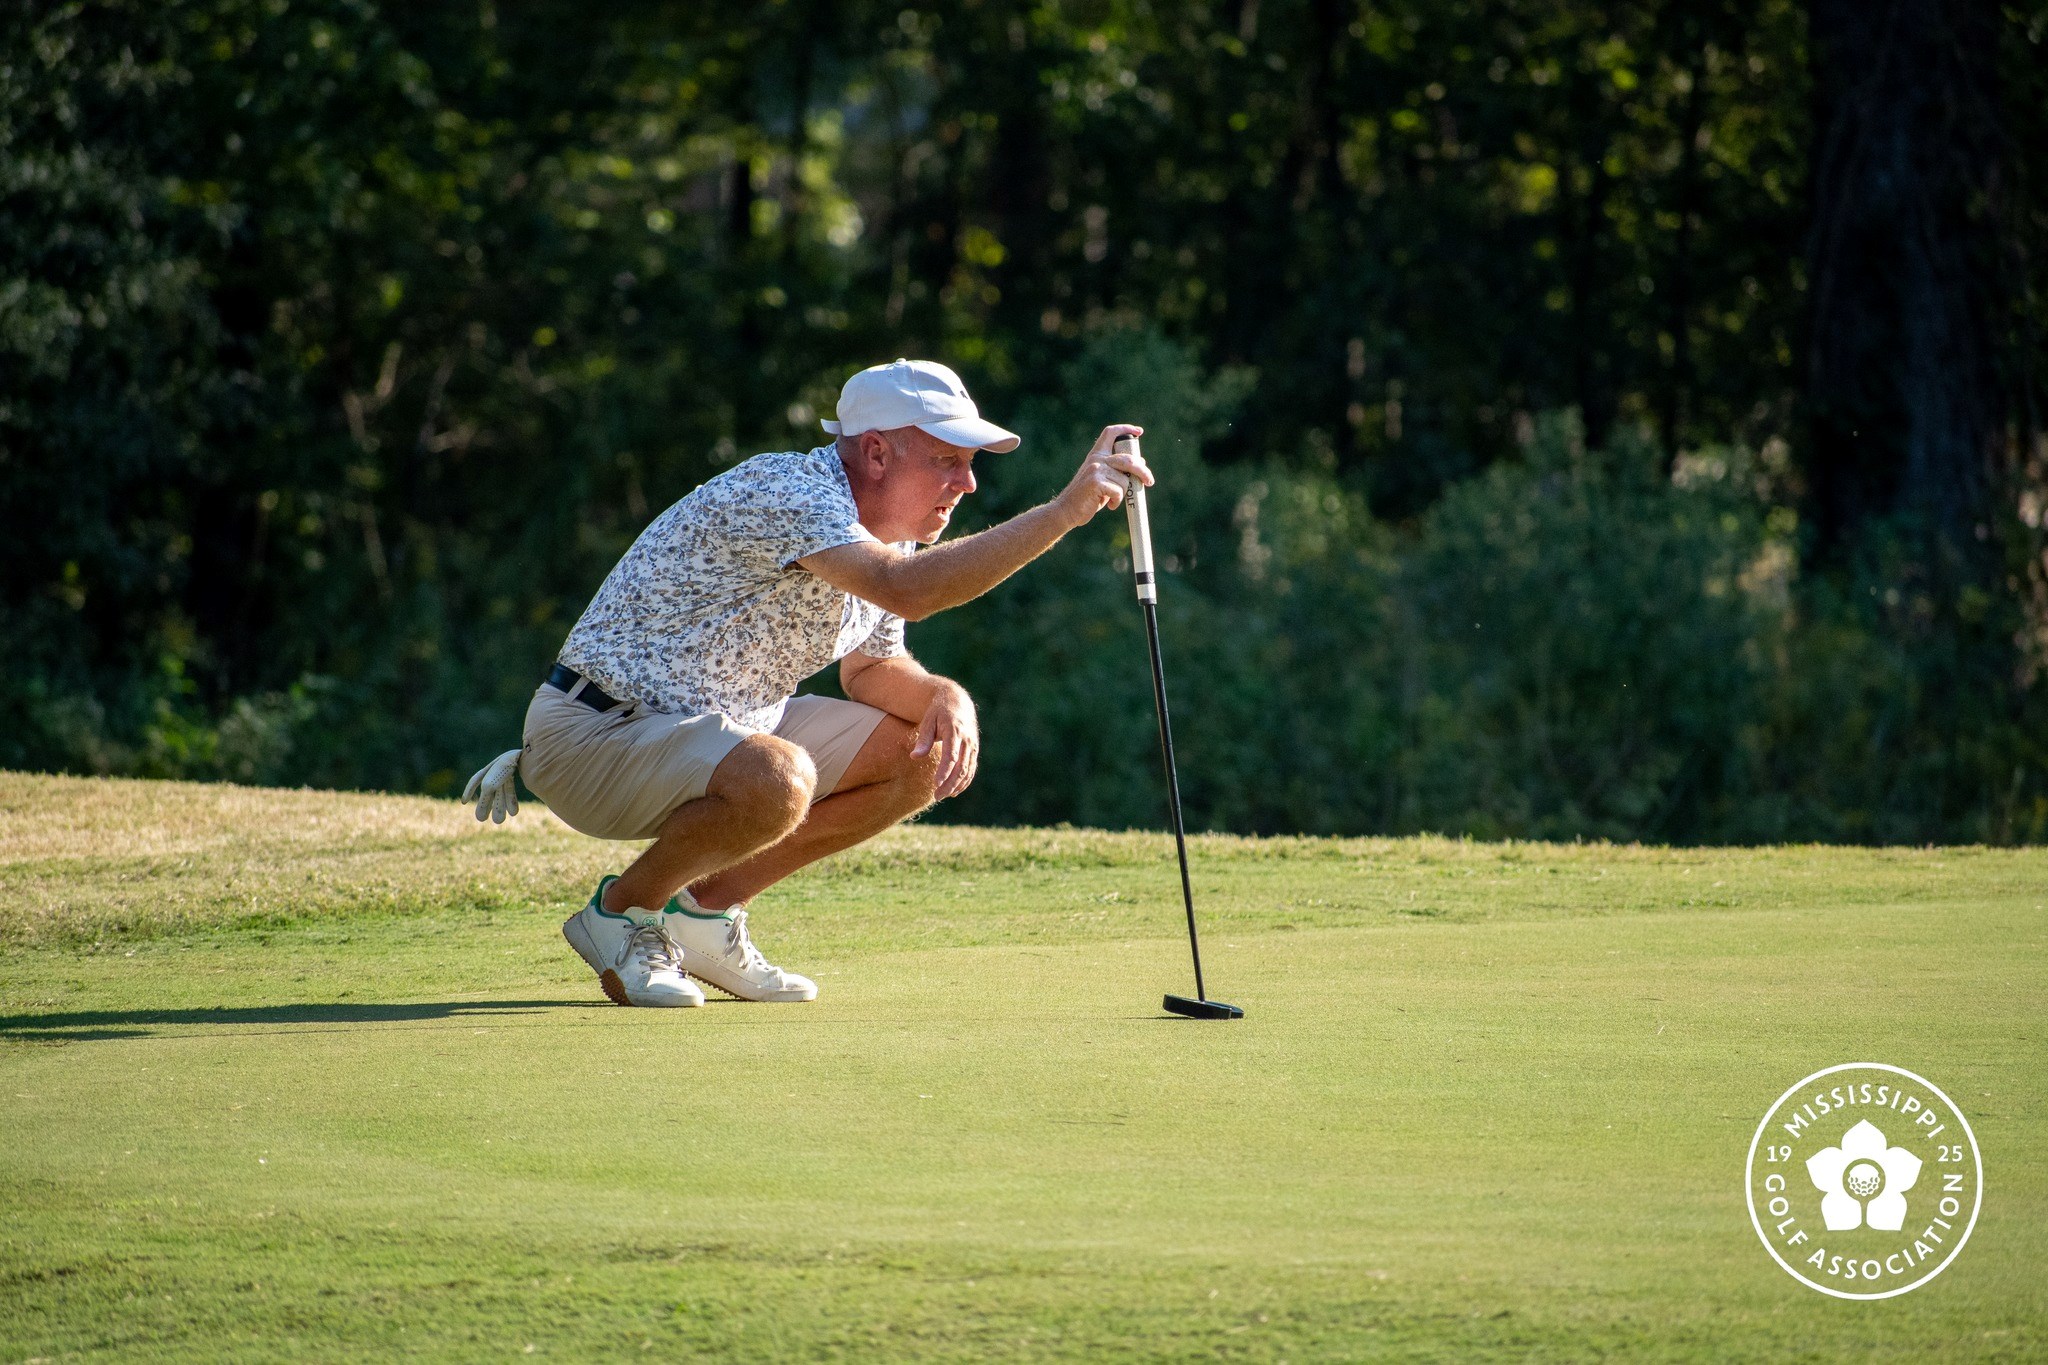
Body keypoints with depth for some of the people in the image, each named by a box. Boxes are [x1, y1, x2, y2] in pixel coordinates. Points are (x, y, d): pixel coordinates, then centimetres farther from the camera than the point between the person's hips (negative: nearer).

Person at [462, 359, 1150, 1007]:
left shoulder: (885, 535, 5)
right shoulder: (784, 492, -25)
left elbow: (872, 669, 18)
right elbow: (905, 590, -42)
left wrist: (946, 695, -6)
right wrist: (1064, 511, -42)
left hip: (717, 723, 10)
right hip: (592, 732, -10)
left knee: (928, 753, 3)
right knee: (775, 781, -37)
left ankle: (707, 906, 8)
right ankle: (622, 910, -8)